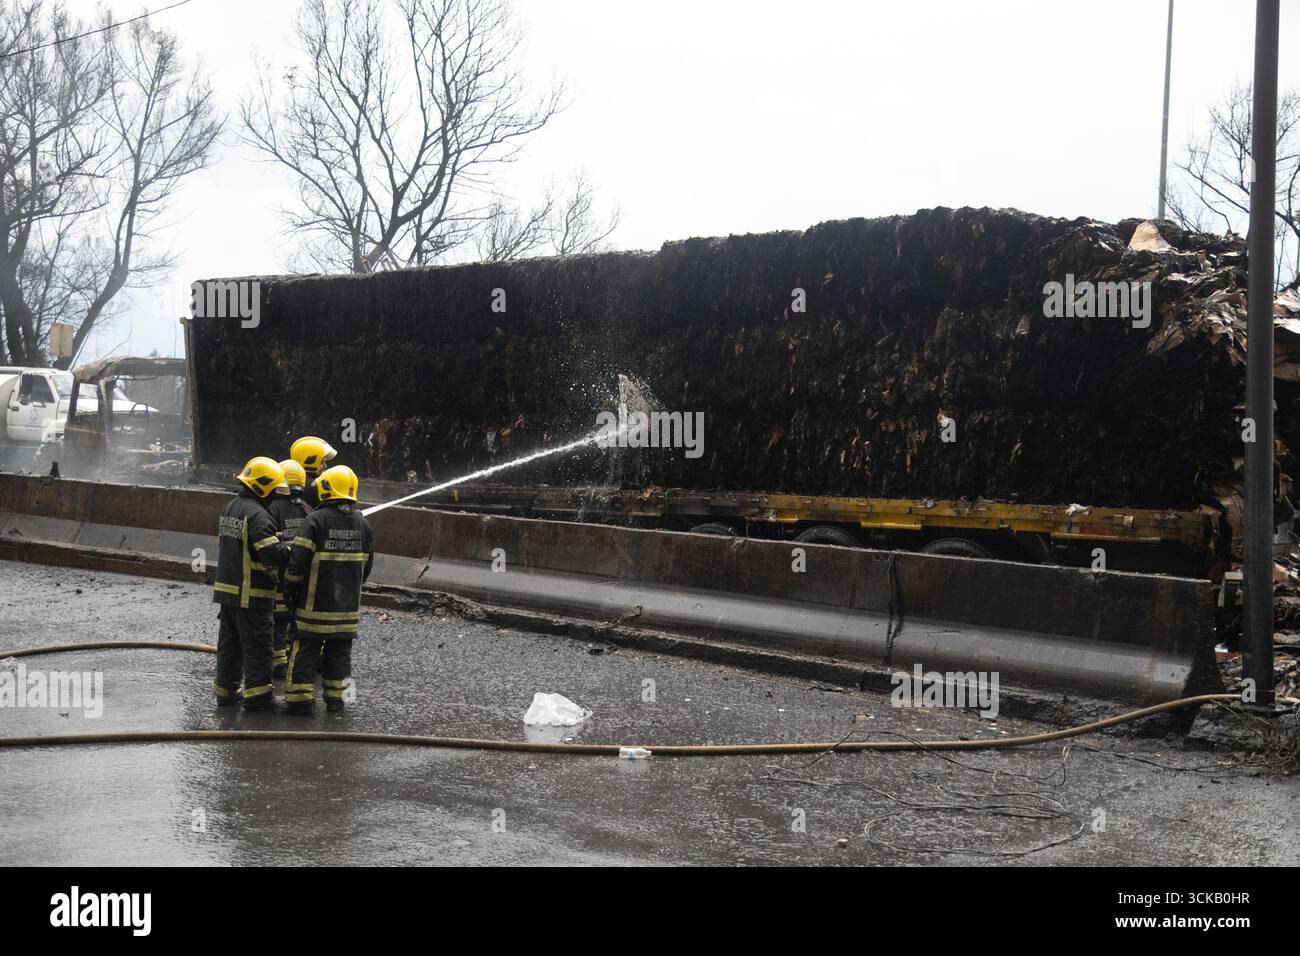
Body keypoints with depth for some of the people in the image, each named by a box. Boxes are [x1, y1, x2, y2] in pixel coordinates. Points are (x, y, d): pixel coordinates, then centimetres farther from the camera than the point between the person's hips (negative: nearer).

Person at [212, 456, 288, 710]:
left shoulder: (230, 507, 11)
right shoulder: (256, 515, -19)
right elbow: (272, 554, -26)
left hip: (227, 588, 9)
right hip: (251, 594, -9)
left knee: (229, 642, 16)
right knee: (256, 644, -1)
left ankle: (225, 690, 24)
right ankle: (256, 694, 3)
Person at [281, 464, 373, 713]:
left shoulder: (316, 520, -13)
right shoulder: (363, 524, 4)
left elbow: (298, 560, -14)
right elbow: (366, 565, 12)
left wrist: (290, 590, -2)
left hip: (315, 603, -4)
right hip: (348, 606, 5)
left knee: (305, 649, 4)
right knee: (339, 651, 13)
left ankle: (301, 698, 4)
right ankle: (335, 698, 18)